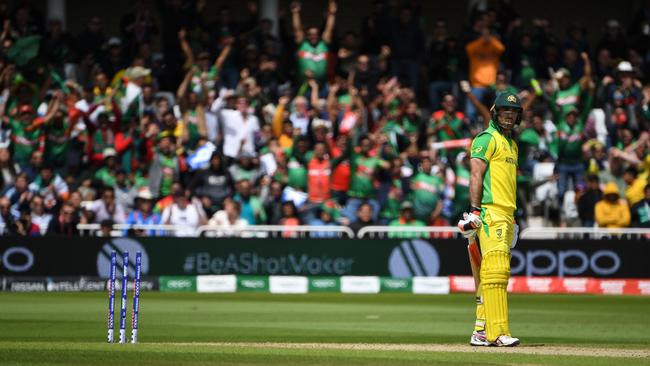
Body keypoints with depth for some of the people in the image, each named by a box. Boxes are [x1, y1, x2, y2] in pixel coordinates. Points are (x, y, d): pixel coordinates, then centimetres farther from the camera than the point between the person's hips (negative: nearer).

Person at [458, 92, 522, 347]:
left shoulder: (511, 144, 24)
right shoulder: (487, 139, -5)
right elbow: (476, 175, -13)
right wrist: (474, 210, -22)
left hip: (506, 216, 10)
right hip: (490, 213, -10)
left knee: (496, 274, 8)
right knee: (496, 271, -15)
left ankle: (481, 332, 11)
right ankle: (498, 333, -21)